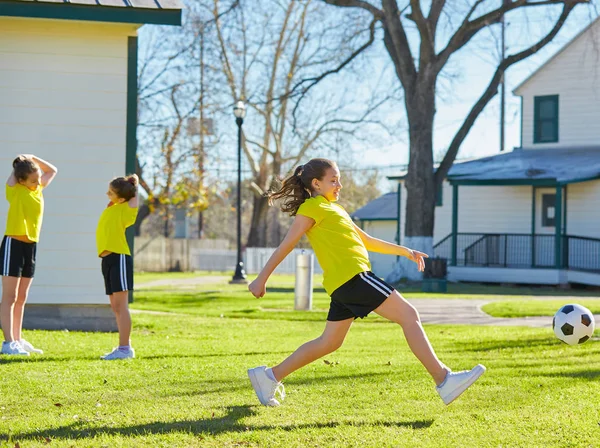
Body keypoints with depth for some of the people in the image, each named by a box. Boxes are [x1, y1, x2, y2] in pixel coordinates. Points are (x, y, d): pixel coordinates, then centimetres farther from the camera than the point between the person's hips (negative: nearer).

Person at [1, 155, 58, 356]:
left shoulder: (39, 188, 10)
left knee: (21, 298, 12)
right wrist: (24, 159, 8)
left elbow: (52, 170, 22)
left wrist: (32, 158, 11)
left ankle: (17, 340, 18)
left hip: (31, 245, 7)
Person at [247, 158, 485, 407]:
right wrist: (261, 279, -9)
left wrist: (404, 251, 27)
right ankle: (443, 379, -16)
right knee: (409, 315, -11)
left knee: (329, 343, 13)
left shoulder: (333, 209, 26)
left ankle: (270, 377, 17)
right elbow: (286, 245, -7)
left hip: (343, 285, 10)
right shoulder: (313, 207, -3)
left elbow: (367, 240, 30)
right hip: (352, 276, -10)